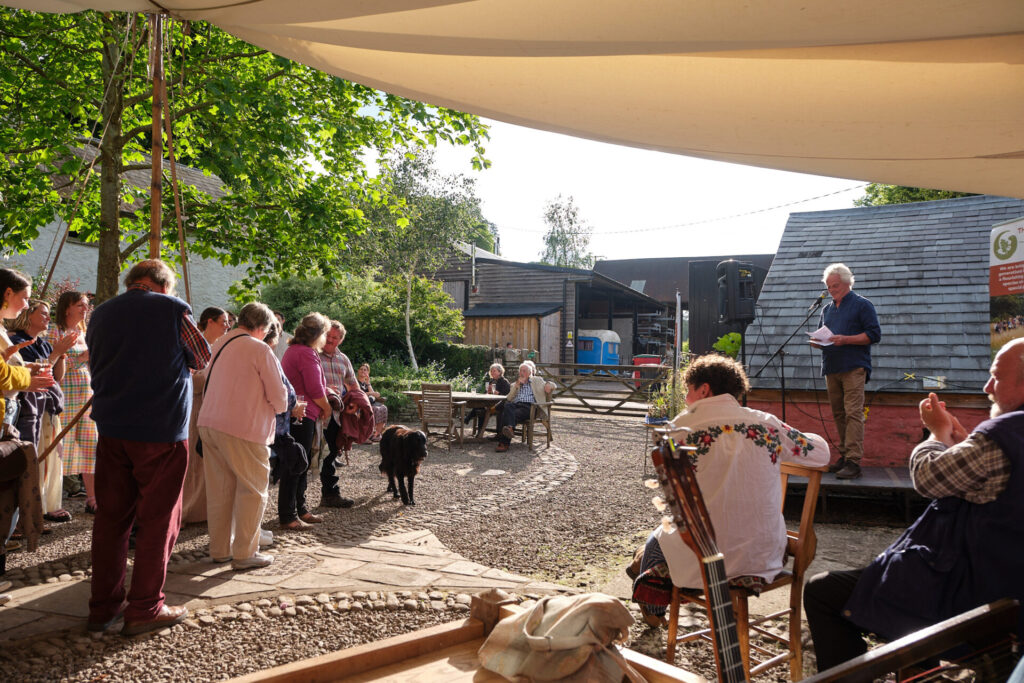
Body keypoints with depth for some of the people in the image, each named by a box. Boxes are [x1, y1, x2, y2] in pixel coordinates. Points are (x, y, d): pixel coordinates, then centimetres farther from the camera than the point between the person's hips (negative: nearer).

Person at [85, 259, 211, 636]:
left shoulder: (101, 313, 10)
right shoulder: (173, 308, -7)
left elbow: (96, 366, 21)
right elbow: (201, 358, 4)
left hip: (111, 425, 6)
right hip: (161, 428, -5)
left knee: (110, 516, 11)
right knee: (157, 518, 3)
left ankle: (103, 606, 18)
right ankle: (144, 608, 7)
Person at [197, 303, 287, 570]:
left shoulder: (219, 344, 13)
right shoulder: (260, 350, -8)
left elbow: (207, 381, 19)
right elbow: (278, 397, -6)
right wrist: (278, 408, 17)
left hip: (208, 423, 7)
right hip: (242, 428, -7)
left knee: (220, 488, 15)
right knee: (252, 490, 4)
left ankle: (219, 549, 23)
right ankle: (244, 553, 6)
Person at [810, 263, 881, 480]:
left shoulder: (862, 305, 1)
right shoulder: (827, 309, 21)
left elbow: (874, 334, -6)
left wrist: (845, 339, -16)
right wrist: (817, 342, 3)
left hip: (853, 368, -7)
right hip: (831, 369, 7)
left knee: (853, 413, -12)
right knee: (838, 414, 9)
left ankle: (854, 461, -14)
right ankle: (844, 456, 16)